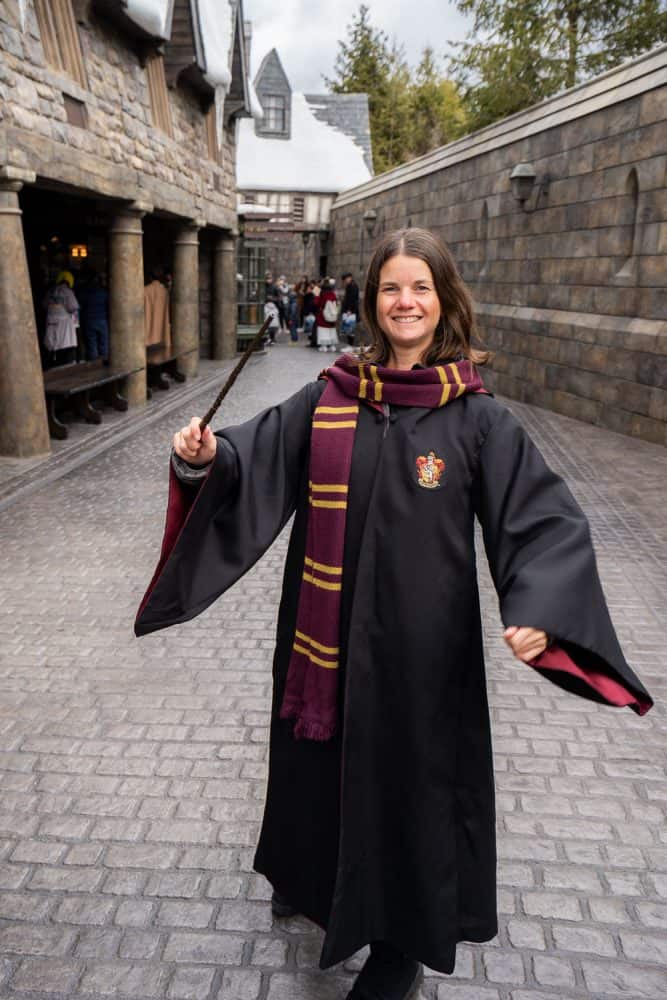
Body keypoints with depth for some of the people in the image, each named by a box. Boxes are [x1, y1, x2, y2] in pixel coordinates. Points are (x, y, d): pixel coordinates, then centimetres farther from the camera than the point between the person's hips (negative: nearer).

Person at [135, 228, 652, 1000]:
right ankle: (317, 880, 53)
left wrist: (537, 610, -27)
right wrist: (207, 457, -23)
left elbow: (548, 519, -10)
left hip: (421, 642, -3)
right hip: (326, 634, 3)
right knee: (321, 763, 20)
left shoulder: (477, 417, -8)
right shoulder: (326, 400, -1)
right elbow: (253, 462, 0)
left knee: (410, 776, 13)